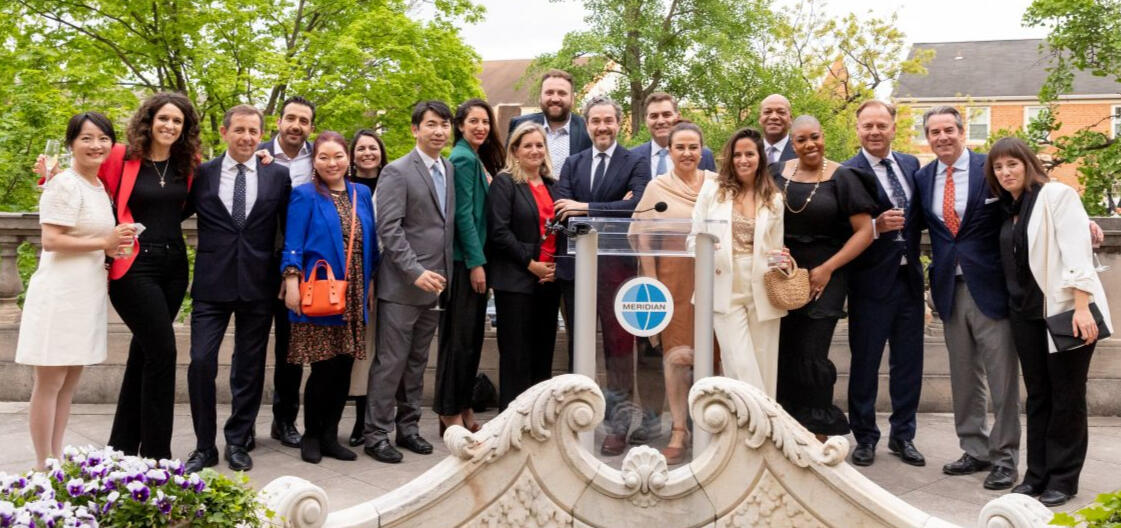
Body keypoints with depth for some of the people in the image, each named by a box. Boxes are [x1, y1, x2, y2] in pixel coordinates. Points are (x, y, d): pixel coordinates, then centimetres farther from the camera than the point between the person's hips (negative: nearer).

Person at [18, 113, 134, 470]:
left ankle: (57, 460, 22)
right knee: (49, 383, -1)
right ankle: (43, 465, 7)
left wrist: (113, 247, 5)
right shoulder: (65, 184, -11)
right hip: (61, 294, -8)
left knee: (68, 384, 13)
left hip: (87, 295, 9)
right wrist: (105, 243, -17)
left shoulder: (100, 186, 14)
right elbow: (51, 241, -17)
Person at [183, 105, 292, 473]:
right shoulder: (201, 174, 3)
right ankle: (205, 446, 11)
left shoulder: (278, 176, 4)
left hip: (258, 285, 1)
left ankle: (238, 442, 23)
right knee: (201, 363, -5)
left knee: (249, 368, 8)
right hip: (212, 284, 0)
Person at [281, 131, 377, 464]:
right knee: (323, 367, -3)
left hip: (353, 297, 5)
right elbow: (293, 245, -6)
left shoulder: (361, 194, 13)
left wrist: (370, 283, 12)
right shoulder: (304, 196, -1)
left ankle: (330, 435, 18)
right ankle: (310, 435, 14)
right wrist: (292, 283, -15)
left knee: (343, 367, 6)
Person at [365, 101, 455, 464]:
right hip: (401, 285, -6)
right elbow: (389, 229, -15)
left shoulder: (450, 171, 13)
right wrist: (416, 271, -21)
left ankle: (408, 427, 24)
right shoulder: (397, 172, -7)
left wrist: (441, 274, 7)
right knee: (390, 362, -2)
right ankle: (376, 434, 8)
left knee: (417, 362, 14)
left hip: (434, 284, 6)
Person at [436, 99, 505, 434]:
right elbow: (463, 214, -17)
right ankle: (450, 413, 5)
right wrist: (476, 263, -18)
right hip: (463, 259, -9)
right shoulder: (463, 158, -12)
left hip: (475, 258, 9)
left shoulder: (479, 159, 16)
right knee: (459, 337, -3)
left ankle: (464, 408, 21)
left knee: (473, 336, 12)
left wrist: (481, 261, 12)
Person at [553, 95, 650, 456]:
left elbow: (637, 206, -17)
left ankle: (618, 426, 9)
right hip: (576, 267, 4)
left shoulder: (635, 164, 0)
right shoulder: (572, 164, 11)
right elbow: (561, 209, -4)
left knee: (618, 346, 1)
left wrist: (586, 208, -16)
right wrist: (612, 209, -13)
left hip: (616, 268, -4)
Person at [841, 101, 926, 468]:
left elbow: (919, 215, 16)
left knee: (909, 362, 12)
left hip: (909, 277, 6)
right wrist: (876, 227, -27)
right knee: (865, 362, 5)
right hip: (872, 281, -5)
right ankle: (864, 437, 19)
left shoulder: (911, 164, 9)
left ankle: (902, 435, 26)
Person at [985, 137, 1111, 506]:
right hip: (1027, 314, 6)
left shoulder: (1057, 195, -6)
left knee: (1067, 396, 2)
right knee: (1037, 396, 10)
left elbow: (1076, 251, -14)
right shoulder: (1008, 210, 13)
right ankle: (1037, 473, 17)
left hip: (1066, 310, -6)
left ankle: (1063, 477, 11)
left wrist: (1082, 307, -22)